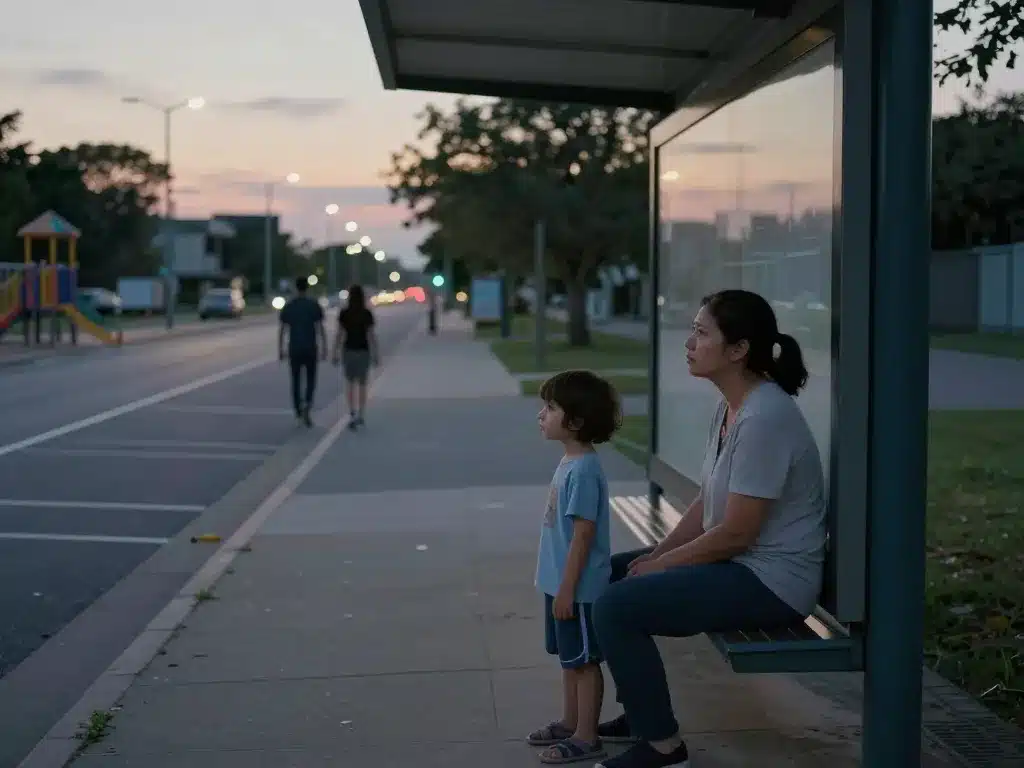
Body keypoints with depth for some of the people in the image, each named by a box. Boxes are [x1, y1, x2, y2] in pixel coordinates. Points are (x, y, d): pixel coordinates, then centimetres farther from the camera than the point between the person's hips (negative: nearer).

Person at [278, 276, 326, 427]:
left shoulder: (287, 306, 0)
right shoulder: (314, 305, -5)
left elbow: (282, 330, 0)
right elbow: (320, 329, -9)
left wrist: (280, 350, 7)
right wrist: (324, 348, -4)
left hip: (294, 349, 1)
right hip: (310, 349, -1)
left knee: (296, 380, 12)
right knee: (311, 380, 8)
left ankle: (298, 412, 12)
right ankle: (307, 406, -17)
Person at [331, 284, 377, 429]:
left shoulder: (343, 313, -5)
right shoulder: (367, 314, -7)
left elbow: (340, 335, -6)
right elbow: (371, 335, -9)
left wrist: (336, 353, 1)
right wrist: (375, 355, -3)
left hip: (348, 351, 0)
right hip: (363, 352, 0)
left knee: (350, 384, 12)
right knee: (362, 384, 14)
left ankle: (352, 413, -6)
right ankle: (361, 416, 16)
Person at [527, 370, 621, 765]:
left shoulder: (583, 470, -22)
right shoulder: (569, 462, 7)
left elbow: (583, 535, -22)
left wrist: (567, 589, -20)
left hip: (578, 588, -9)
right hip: (561, 583, 9)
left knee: (584, 660, 3)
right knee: (568, 658, 20)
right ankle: (570, 722, 34)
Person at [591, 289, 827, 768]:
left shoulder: (764, 418, -24)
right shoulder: (729, 408, 7)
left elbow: (736, 532, -24)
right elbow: (706, 504, 13)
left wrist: (662, 564, -13)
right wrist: (657, 554, 2)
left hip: (772, 579, -10)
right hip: (740, 561, 10)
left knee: (615, 606, -20)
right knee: (610, 574, 16)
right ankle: (642, 712, 27)